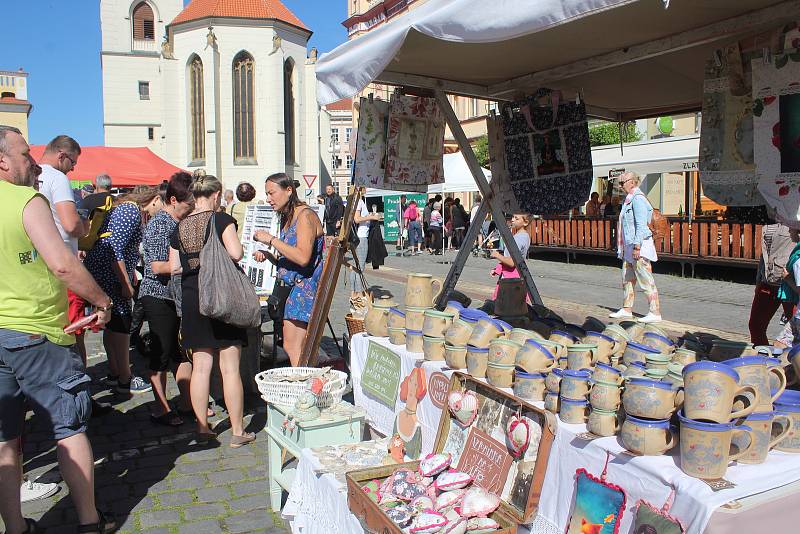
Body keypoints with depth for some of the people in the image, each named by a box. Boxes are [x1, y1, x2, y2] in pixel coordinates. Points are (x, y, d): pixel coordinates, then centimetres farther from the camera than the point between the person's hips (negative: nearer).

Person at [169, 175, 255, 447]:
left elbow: (174, 267, 9)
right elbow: (236, 253, -20)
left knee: (200, 366, 11)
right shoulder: (221, 219, -8)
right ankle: (238, 432, 8)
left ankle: (202, 429, 18)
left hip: (192, 300, 5)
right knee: (230, 368, 1)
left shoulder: (180, 227, 7)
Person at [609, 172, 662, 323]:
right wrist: (624, 248, 21)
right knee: (627, 279, 14)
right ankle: (627, 310, 23)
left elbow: (641, 225, -20)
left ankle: (655, 313, -3)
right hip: (629, 246, 10)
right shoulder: (629, 200, 17)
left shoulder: (638, 199, -14)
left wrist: (637, 246, -23)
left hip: (639, 245, -10)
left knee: (646, 280, -7)